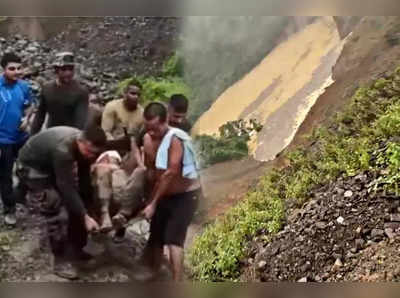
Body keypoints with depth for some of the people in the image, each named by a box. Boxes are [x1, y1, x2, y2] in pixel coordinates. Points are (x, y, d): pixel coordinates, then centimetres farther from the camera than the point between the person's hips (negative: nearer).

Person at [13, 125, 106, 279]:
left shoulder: (86, 146, -15)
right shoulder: (62, 150, -40)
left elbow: (84, 181, -6)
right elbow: (67, 187, -37)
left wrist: (86, 210, -5)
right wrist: (85, 216, -35)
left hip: (52, 164, 8)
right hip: (32, 165, -8)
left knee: (77, 202, 3)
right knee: (57, 207, -21)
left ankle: (76, 248, 18)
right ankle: (60, 260, -11)